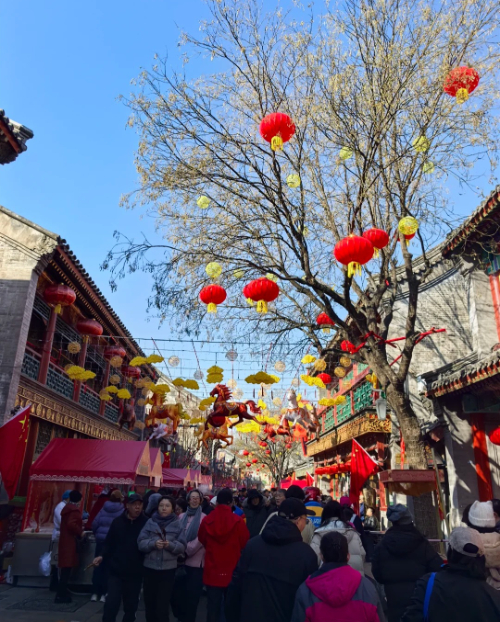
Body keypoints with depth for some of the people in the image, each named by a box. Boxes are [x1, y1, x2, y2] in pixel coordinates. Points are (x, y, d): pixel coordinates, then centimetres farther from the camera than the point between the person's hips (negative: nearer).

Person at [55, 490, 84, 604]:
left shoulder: (67, 508, 15)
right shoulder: (75, 510, -15)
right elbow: (71, 524, -27)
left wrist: (79, 527, 22)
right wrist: (80, 532, -15)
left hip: (65, 541, 10)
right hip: (70, 542, -10)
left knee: (65, 569, 15)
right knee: (66, 569, -7)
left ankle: (62, 593, 22)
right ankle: (60, 595, -5)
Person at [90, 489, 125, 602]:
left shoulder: (104, 509, 2)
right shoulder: (122, 510, -6)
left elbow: (94, 523, 1)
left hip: (101, 540, 3)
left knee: (98, 566, 12)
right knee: (108, 567, 7)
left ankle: (95, 593, 15)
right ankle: (104, 593, 8)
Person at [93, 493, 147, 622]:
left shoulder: (146, 523, -7)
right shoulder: (118, 522, -1)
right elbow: (109, 542, 5)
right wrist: (102, 556, -10)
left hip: (135, 572, 0)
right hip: (116, 570, 0)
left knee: (131, 605, 13)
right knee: (111, 603, -3)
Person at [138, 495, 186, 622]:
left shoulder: (177, 524, 0)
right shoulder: (150, 522, 1)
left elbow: (182, 546, -3)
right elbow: (141, 543, -3)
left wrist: (171, 545, -21)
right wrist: (153, 543, -20)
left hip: (168, 569, -1)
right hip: (150, 567, 2)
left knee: (163, 604, 1)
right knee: (149, 602, 12)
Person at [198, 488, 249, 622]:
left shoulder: (207, 520, -10)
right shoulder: (238, 521, -17)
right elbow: (245, 543, -3)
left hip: (212, 570, 1)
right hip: (232, 570, -1)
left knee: (213, 607, 12)